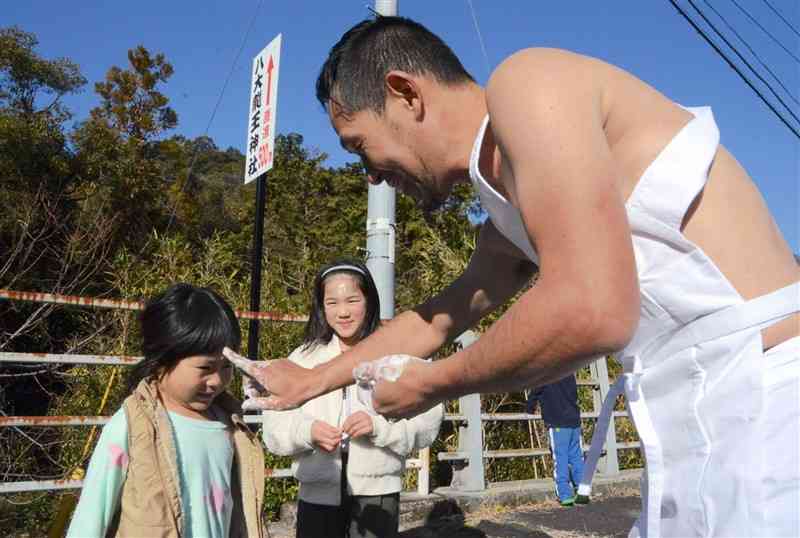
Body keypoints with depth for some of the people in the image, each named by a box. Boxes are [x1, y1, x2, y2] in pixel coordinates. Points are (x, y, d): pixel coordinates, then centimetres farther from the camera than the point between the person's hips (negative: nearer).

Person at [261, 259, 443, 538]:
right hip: (318, 492, 3)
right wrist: (307, 431, -19)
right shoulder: (303, 357, 4)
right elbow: (275, 427, 0)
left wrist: (379, 426, -24)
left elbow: (426, 422, -9)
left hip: (377, 491, -2)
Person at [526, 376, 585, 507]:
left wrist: (530, 409, 19)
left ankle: (565, 496, -5)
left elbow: (533, 395, 2)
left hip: (557, 424, -5)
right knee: (577, 458, 10)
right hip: (574, 421, 5)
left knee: (560, 460, -2)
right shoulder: (569, 374, 12)